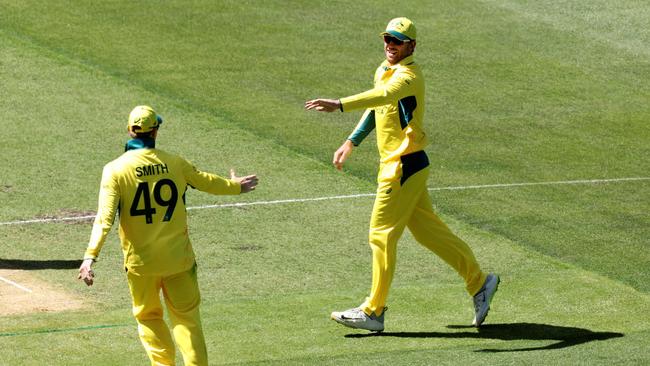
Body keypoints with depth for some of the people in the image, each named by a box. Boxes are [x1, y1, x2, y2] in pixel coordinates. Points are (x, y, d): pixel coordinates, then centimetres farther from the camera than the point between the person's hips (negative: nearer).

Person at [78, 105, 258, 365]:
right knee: (186, 317, 12)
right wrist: (235, 186, 35)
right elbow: (206, 181, 15)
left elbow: (105, 217, -20)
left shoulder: (115, 170, -11)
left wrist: (90, 256, -24)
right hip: (178, 257, 1)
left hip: (141, 261, -1)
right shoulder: (174, 163, -3)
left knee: (148, 317, 17)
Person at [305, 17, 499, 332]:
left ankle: (373, 311, 2)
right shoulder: (383, 71, 12)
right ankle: (479, 282, 23)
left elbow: (382, 96, -39)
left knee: (382, 233, -5)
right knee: (428, 230, 15)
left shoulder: (408, 76, -18)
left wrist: (339, 105, -51)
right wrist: (351, 143, 19)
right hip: (393, 164, 10)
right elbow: (375, 109, 27)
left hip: (404, 166, -10)